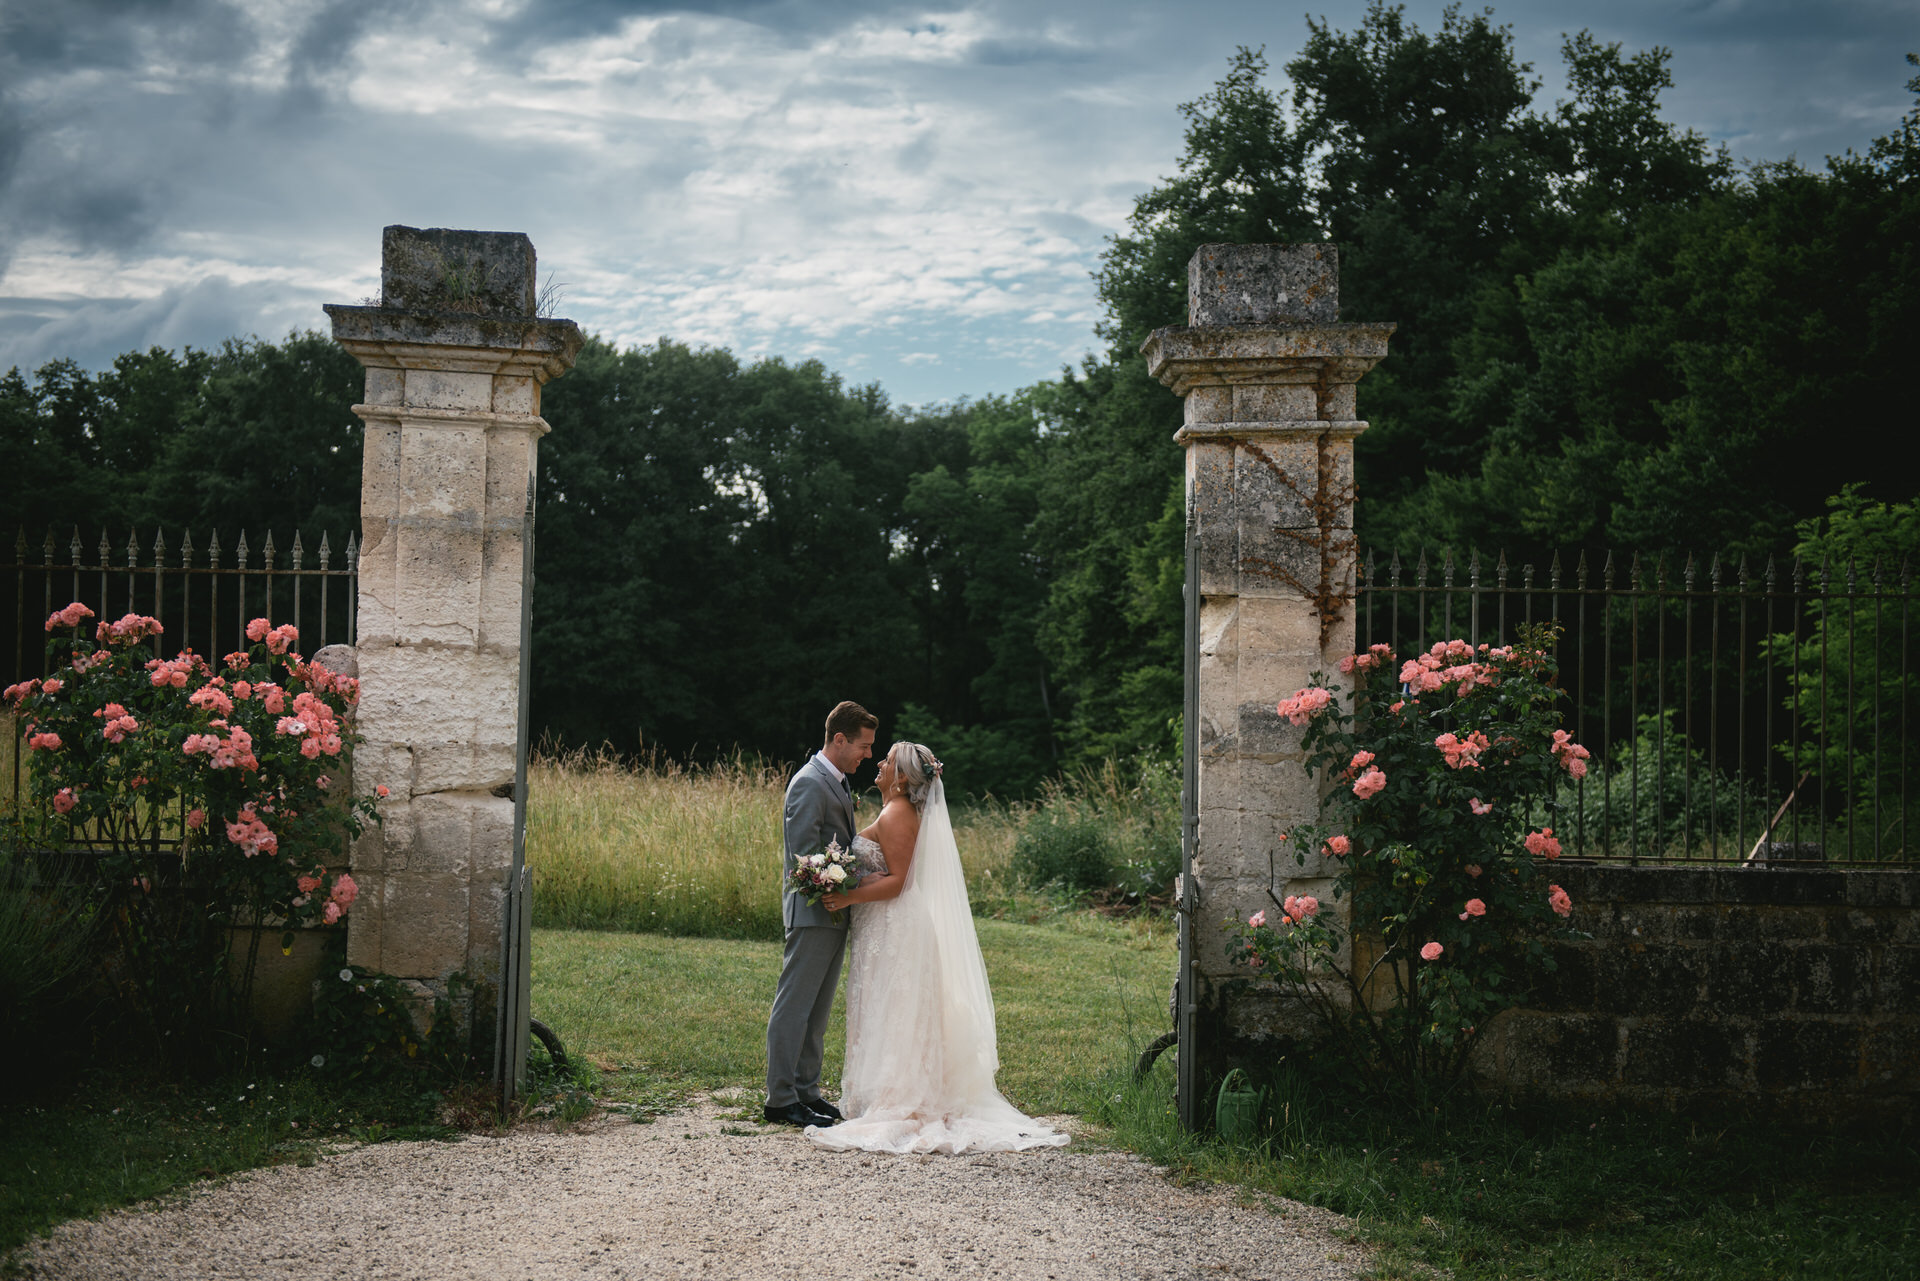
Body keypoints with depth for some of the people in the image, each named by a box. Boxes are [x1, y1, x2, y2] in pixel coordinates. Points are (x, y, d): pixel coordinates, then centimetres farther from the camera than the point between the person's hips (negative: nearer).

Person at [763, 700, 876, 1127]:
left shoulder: (838, 781, 16)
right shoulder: (810, 783, -15)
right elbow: (804, 853, -20)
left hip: (835, 914, 10)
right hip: (813, 913, -10)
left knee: (817, 1010, 14)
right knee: (794, 1007, -5)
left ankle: (806, 1091, 20)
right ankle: (780, 1099, -2)